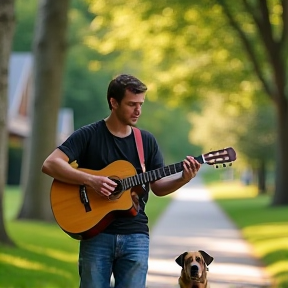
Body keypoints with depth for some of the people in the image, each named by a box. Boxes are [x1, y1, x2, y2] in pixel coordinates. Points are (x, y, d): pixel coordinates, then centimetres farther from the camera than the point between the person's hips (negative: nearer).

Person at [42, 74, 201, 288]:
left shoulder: (147, 141, 10)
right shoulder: (88, 135, -3)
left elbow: (159, 187, 10)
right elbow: (50, 164, -12)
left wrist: (183, 179, -10)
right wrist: (90, 180, -22)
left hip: (135, 235, 3)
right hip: (97, 233, -3)